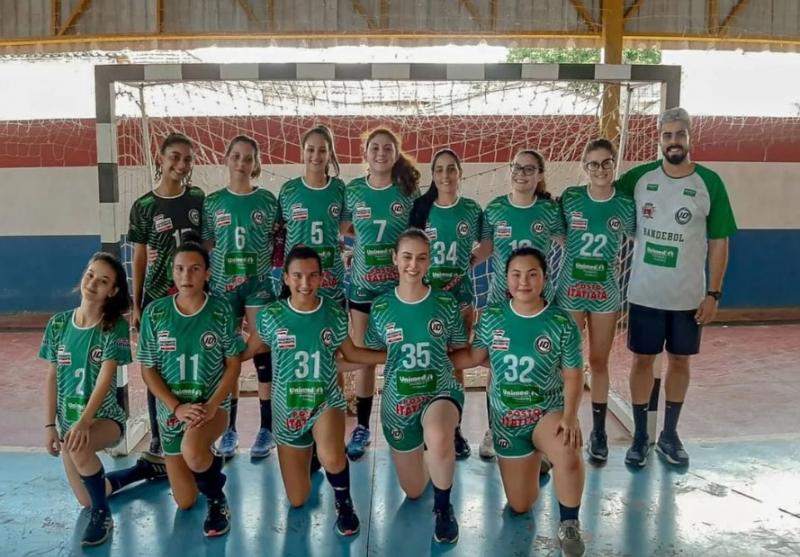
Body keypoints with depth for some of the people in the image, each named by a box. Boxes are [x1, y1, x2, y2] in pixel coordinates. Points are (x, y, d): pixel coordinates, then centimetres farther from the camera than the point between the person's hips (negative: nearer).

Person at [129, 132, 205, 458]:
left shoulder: (200, 200, 1)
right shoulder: (144, 206, -3)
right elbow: (139, 259, 2)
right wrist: (136, 306, 2)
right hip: (157, 299, -1)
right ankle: (158, 438, 20)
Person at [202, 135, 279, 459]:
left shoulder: (267, 201, 2)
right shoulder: (212, 202, 4)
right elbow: (206, 248, 7)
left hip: (260, 285, -1)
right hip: (223, 287, 1)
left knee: (263, 354, 0)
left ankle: (266, 428, 11)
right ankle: (229, 429, 18)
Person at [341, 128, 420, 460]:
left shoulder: (409, 191, -2)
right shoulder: (352, 190, 2)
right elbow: (343, 229, 14)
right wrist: (361, 246, 1)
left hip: (400, 284, -1)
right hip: (362, 284, 1)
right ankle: (362, 426, 18)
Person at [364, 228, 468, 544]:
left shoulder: (446, 304, -5)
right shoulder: (381, 307, -4)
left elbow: (459, 351, 6)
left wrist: (435, 361, -5)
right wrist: (399, 358, -3)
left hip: (441, 390, -2)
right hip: (398, 400, 2)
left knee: (438, 438, -40)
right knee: (413, 491, 13)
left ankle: (443, 507, -9)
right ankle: (424, 453, 49)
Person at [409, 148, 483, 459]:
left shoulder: (472, 210, 0)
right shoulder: (421, 208, -1)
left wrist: (468, 264, -1)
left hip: (460, 296, 0)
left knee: (456, 363, 6)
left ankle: (455, 429, 18)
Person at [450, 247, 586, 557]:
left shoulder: (562, 324, -11)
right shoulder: (492, 318, -6)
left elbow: (573, 376, -8)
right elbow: (474, 356, 6)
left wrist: (570, 416, -21)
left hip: (549, 411, -2)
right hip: (507, 420, 3)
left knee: (568, 456, -38)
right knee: (520, 507, 10)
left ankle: (569, 526, -10)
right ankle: (534, 461, 44)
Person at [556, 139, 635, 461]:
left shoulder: (625, 205, -3)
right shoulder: (570, 198, -6)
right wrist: (578, 256, -6)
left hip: (605, 292, 1)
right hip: (570, 290, -1)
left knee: (599, 362, 10)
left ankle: (598, 432, 22)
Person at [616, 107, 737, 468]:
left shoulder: (709, 183, -5)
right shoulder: (639, 177, -2)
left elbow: (719, 242, -3)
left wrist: (714, 293, -6)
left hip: (689, 296, 0)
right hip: (644, 293, 0)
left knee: (679, 360, 12)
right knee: (643, 359, 7)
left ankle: (669, 435, 29)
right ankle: (640, 436, 22)